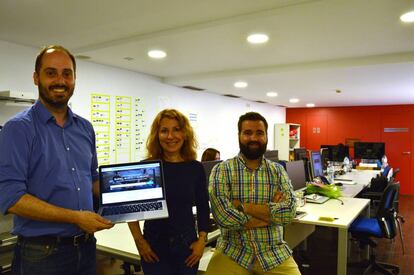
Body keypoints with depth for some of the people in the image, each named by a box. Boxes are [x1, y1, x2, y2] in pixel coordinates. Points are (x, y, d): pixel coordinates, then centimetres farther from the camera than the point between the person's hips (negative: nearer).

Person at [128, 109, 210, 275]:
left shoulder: (196, 168, -3)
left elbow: (203, 208, 6)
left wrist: (202, 240, -1)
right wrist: (139, 241, -5)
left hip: (187, 245, 2)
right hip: (154, 246, -1)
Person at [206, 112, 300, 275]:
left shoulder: (278, 171, 4)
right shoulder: (221, 170, -4)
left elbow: (290, 211, -10)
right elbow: (223, 216, -18)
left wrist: (241, 206, -15)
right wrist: (271, 212, -12)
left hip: (274, 252, 3)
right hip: (232, 252, -2)